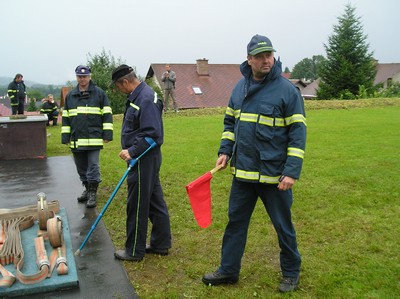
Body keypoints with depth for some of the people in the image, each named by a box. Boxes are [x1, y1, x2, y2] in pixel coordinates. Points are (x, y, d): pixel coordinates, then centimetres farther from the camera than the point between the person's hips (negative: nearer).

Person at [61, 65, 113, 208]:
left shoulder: (99, 93, 1)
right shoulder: (70, 96, 12)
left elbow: (107, 115, -1)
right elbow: (65, 117, 15)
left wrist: (107, 134, -6)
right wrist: (66, 137, 9)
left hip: (94, 138, -4)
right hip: (76, 140, 5)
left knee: (93, 166, -4)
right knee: (81, 168, 13)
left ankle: (93, 193, 5)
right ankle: (87, 189, 29)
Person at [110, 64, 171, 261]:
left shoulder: (146, 99, -19)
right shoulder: (137, 96, 14)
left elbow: (152, 134, -26)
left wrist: (132, 151, -25)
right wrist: (130, 150, 13)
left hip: (144, 160, -10)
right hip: (141, 158, 10)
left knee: (137, 205, 1)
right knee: (155, 202, 16)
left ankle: (135, 251, 15)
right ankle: (161, 244, 28)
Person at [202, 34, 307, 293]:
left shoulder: (287, 89, -11)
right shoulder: (240, 87, 6)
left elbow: (298, 133, -12)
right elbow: (230, 121, 17)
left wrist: (291, 172, -18)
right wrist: (225, 151, 5)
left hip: (275, 174, -5)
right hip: (243, 172, 5)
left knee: (283, 226, 11)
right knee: (235, 222, 14)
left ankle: (291, 274, 32)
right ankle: (228, 270, 30)